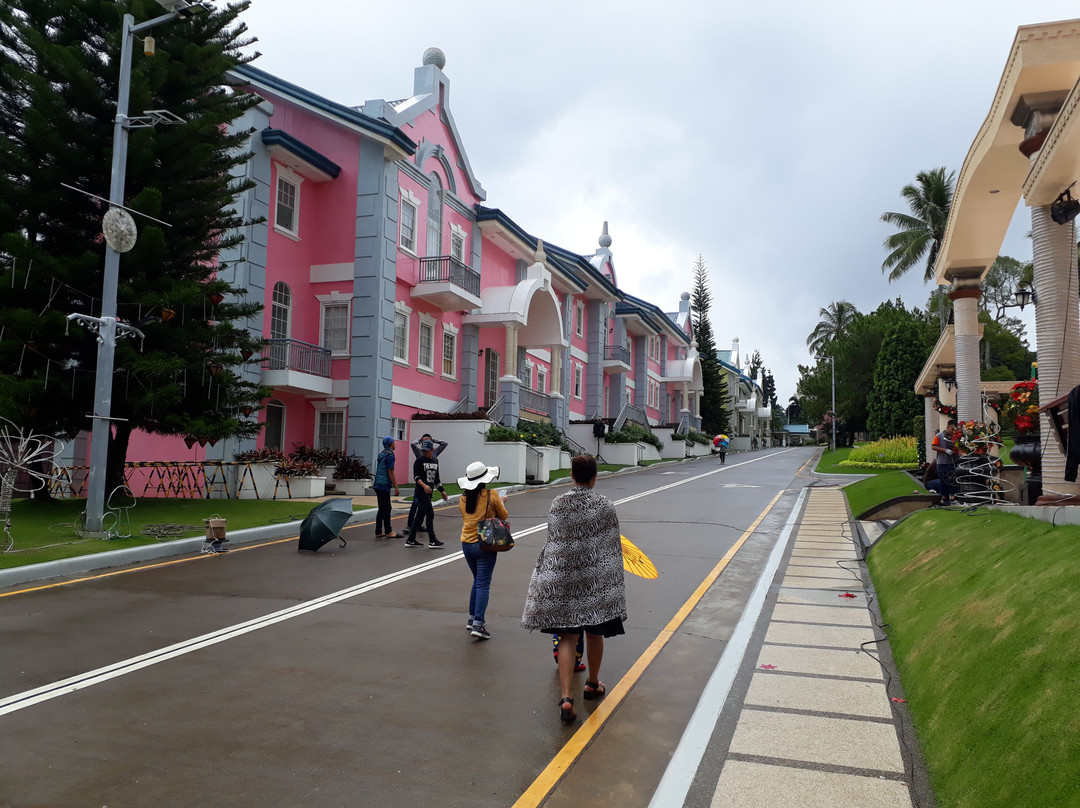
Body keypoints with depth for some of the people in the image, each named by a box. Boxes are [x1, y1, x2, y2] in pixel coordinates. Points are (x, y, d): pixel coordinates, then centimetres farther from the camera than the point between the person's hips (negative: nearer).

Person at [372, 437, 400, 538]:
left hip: (378, 485, 9)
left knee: (381, 509, 12)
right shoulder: (390, 455, -11)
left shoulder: (381, 454, 15)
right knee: (386, 509, -3)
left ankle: (378, 532, 14)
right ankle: (388, 532, 1)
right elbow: (390, 473, -15)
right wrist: (396, 487, -12)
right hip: (384, 485, -9)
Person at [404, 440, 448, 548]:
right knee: (430, 514, -8)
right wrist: (424, 485, -30)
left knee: (420, 515, 9)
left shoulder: (435, 461, 14)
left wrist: (442, 491, 20)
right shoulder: (419, 461, -6)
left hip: (429, 492, 7)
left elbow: (436, 478, 22)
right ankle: (432, 541, -3)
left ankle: (410, 540, 16)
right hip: (421, 491, -7)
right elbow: (416, 477, -14)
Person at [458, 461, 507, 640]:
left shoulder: (463, 498, 4)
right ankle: (478, 624, -10)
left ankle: (472, 618, 23)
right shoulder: (492, 495, -10)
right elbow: (504, 516, 1)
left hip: (467, 543, 5)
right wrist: (501, 503, 20)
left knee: (478, 581, 21)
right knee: (483, 584, -3)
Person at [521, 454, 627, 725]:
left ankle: (566, 697, -7)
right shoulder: (604, 505, -6)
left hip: (561, 578, 1)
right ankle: (592, 684, 36)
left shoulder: (557, 504, -1)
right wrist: (612, 575, 14)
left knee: (567, 638, 4)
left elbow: (553, 539, 8)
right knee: (594, 633, 18)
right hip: (596, 578, -1)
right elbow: (614, 545, 0)